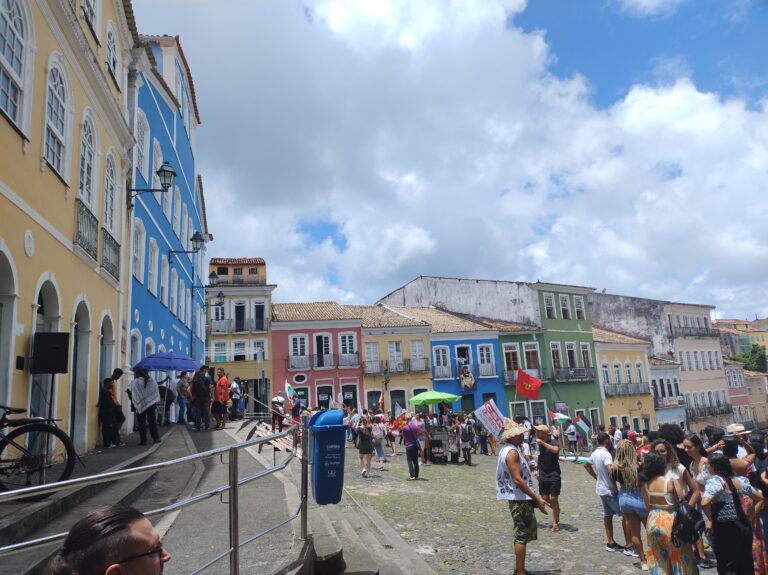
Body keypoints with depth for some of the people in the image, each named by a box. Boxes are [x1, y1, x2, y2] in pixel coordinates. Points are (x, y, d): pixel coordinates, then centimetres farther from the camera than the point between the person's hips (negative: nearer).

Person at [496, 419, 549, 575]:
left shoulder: (509, 450, 13)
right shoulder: (512, 452, -19)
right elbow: (517, 480, -25)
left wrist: (534, 496, 21)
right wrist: (537, 498, -21)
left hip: (520, 498, 10)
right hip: (519, 499, -10)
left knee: (522, 534, 18)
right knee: (522, 536, -3)